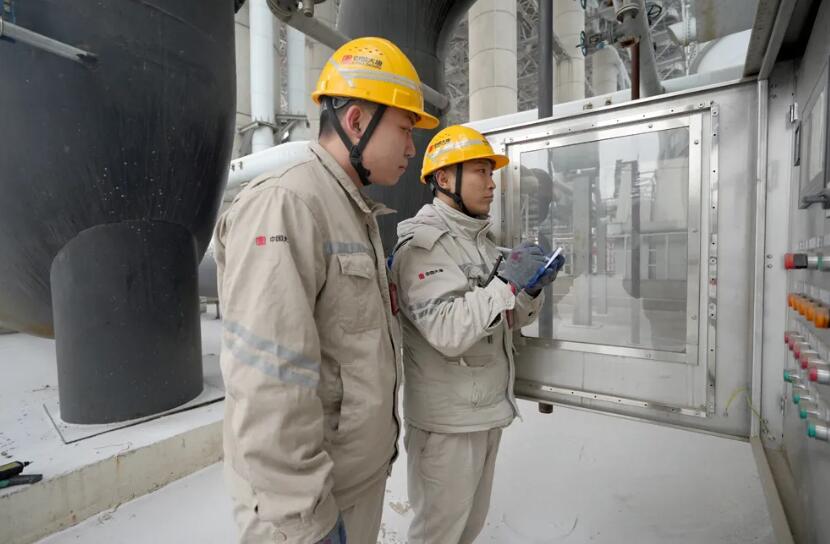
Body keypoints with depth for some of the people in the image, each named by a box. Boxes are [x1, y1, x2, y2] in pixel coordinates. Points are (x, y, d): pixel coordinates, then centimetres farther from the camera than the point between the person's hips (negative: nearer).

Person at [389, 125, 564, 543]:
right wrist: (508, 281, -25)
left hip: (488, 410, 8)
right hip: (448, 419, -8)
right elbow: (447, 333, -28)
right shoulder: (422, 243, -17)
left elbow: (505, 321, 12)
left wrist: (532, 289, -6)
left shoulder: (481, 240, 10)